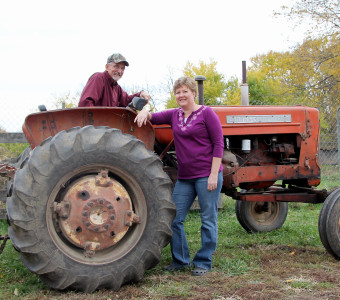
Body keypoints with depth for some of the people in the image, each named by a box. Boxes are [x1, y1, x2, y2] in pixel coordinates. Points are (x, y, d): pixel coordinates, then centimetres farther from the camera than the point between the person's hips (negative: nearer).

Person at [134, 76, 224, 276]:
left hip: (207, 175, -6)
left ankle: (204, 262, 13)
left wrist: (214, 174, -14)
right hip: (185, 177, 6)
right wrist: (145, 112, -14)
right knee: (174, 218, 5)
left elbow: (218, 144, -8)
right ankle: (181, 260, 18)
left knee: (208, 220, 2)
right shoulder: (174, 115, 12)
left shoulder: (206, 113, -5)